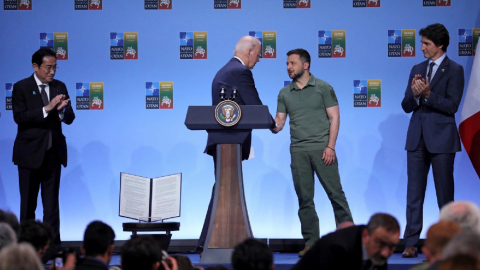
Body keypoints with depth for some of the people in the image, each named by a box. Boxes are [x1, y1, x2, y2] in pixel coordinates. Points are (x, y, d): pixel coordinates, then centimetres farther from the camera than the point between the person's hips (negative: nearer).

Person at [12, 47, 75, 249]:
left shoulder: (59, 87, 7)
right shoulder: (21, 87, -5)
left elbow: (69, 119, 4)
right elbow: (19, 117, -15)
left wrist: (61, 110, -19)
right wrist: (46, 109, -24)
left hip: (53, 151, 3)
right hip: (30, 152, -3)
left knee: (52, 201, 3)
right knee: (28, 202, 4)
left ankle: (53, 243, 3)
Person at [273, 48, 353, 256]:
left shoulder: (323, 88, 2)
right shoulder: (285, 93, 13)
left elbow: (334, 118, -1)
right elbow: (279, 122, 10)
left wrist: (330, 147, -10)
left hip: (321, 147, -3)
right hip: (298, 150, 4)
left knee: (335, 192, -4)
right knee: (304, 198, 3)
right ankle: (311, 242, 8)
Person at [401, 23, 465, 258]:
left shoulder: (454, 70, -4)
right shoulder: (417, 69, 12)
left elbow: (452, 106, -12)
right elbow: (407, 106, 9)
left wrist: (428, 94, -22)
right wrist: (414, 94, -12)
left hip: (441, 139, -5)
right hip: (417, 138, 5)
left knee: (444, 193, 2)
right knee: (414, 193, 2)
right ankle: (411, 243, 3)